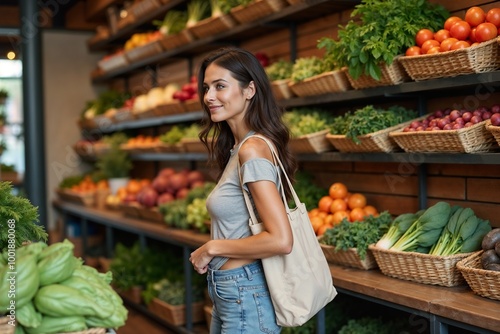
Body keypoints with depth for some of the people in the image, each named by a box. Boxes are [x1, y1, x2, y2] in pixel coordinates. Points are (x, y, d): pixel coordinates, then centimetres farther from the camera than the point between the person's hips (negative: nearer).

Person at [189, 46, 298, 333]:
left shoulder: (252, 149, -19)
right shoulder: (237, 147, 9)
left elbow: (281, 240, -26)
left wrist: (212, 248, -16)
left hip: (245, 295, -9)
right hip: (228, 294, 9)